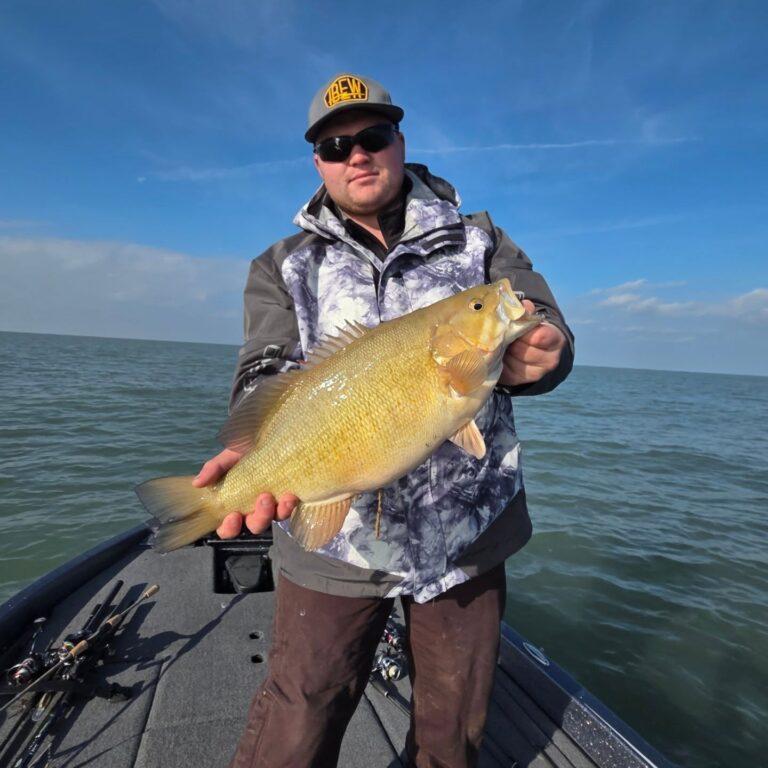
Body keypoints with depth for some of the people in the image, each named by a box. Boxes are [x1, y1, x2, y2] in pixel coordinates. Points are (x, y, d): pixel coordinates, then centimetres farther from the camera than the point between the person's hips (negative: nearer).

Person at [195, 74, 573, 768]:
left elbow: (551, 338, -4)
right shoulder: (283, 266, 4)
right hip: (333, 541, 0)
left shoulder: (480, 242, 5)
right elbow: (267, 376, -8)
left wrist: (532, 358, -29)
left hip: (469, 535, 2)